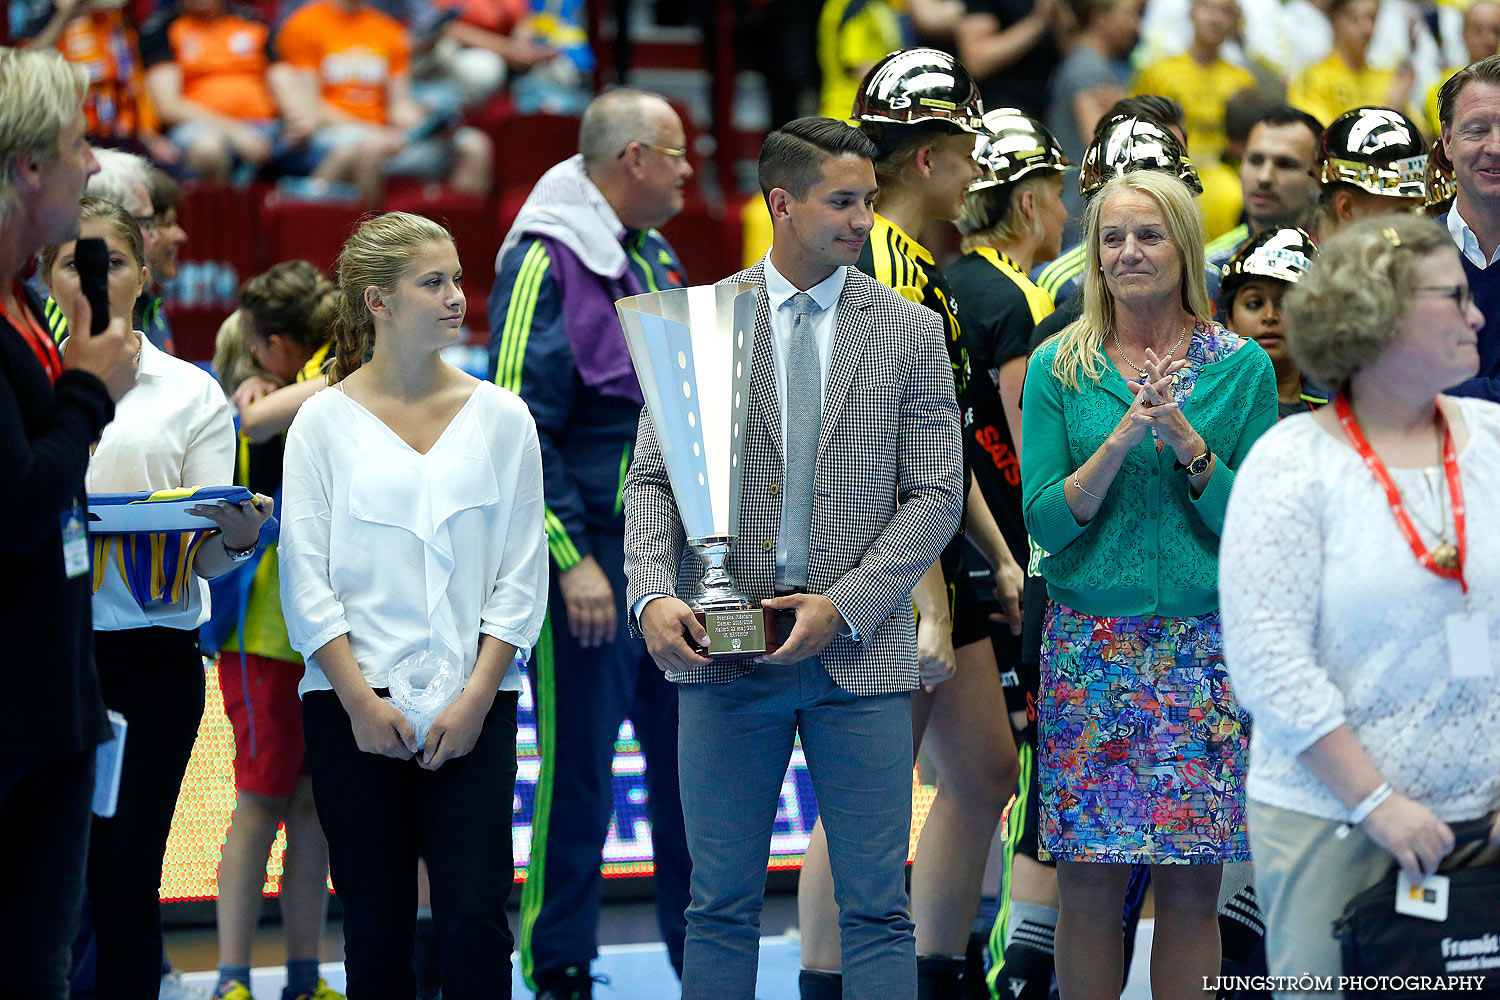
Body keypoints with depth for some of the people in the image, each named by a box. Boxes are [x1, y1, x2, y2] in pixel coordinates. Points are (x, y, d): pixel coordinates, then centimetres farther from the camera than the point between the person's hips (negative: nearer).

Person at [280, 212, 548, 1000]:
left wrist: (475, 698, -6)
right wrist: (361, 702, -8)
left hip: (473, 708, 1)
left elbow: (522, 575, 5)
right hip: (354, 704, -1)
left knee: (474, 920, -8)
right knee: (376, 932, 2)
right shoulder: (325, 420, 3)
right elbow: (306, 580, 0)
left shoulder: (500, 417, 7)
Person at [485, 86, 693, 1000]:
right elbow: (520, 426, -15)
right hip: (594, 556, -7)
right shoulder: (544, 264, -10)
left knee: (691, 761, 10)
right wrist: (570, 559, -19)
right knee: (579, 772, -2)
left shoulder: (659, 260, 15)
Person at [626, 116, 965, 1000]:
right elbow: (653, 479, 4)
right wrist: (654, 595, -14)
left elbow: (936, 495, 2)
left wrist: (844, 606, -10)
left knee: (878, 907, 1)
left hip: (861, 653, 0)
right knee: (723, 903, 5)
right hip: (726, 653, 0)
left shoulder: (912, 331, 6)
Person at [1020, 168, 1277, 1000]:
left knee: (1192, 888, 2)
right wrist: (1122, 439, -16)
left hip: (1203, 644, 0)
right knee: (1088, 885, 1)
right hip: (1089, 644, 0)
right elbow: (1044, 520, -3)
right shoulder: (1059, 368, 4)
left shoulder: (1241, 367, 3)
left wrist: (1186, 440, -15)